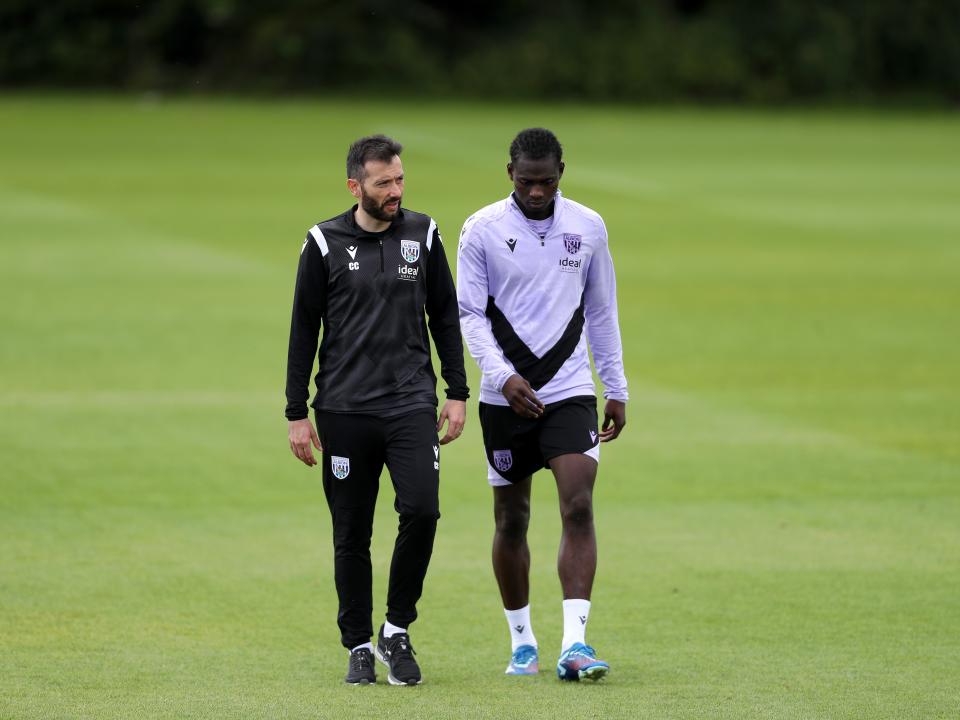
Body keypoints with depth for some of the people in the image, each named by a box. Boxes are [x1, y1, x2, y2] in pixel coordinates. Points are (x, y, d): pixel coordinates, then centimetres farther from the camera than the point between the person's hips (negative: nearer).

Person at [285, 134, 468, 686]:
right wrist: (297, 413, 2)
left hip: (412, 402, 1)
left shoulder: (422, 235, 7)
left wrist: (458, 394, 8)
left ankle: (397, 630, 2)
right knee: (352, 534, 2)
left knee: (422, 509, -16)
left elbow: (446, 316, 14)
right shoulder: (325, 243, 1)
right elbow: (304, 330, 5)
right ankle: (359, 646, 16)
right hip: (344, 411, -1)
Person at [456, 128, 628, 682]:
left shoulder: (588, 227, 4)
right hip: (506, 397, -1)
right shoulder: (482, 230, -3)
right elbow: (469, 314, -4)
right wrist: (503, 375, -18)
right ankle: (523, 643, 20)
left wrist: (618, 390, 12)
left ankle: (575, 643, -19)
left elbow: (602, 312, 12)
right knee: (512, 519, 6)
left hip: (571, 391, 1)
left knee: (579, 506, -15)